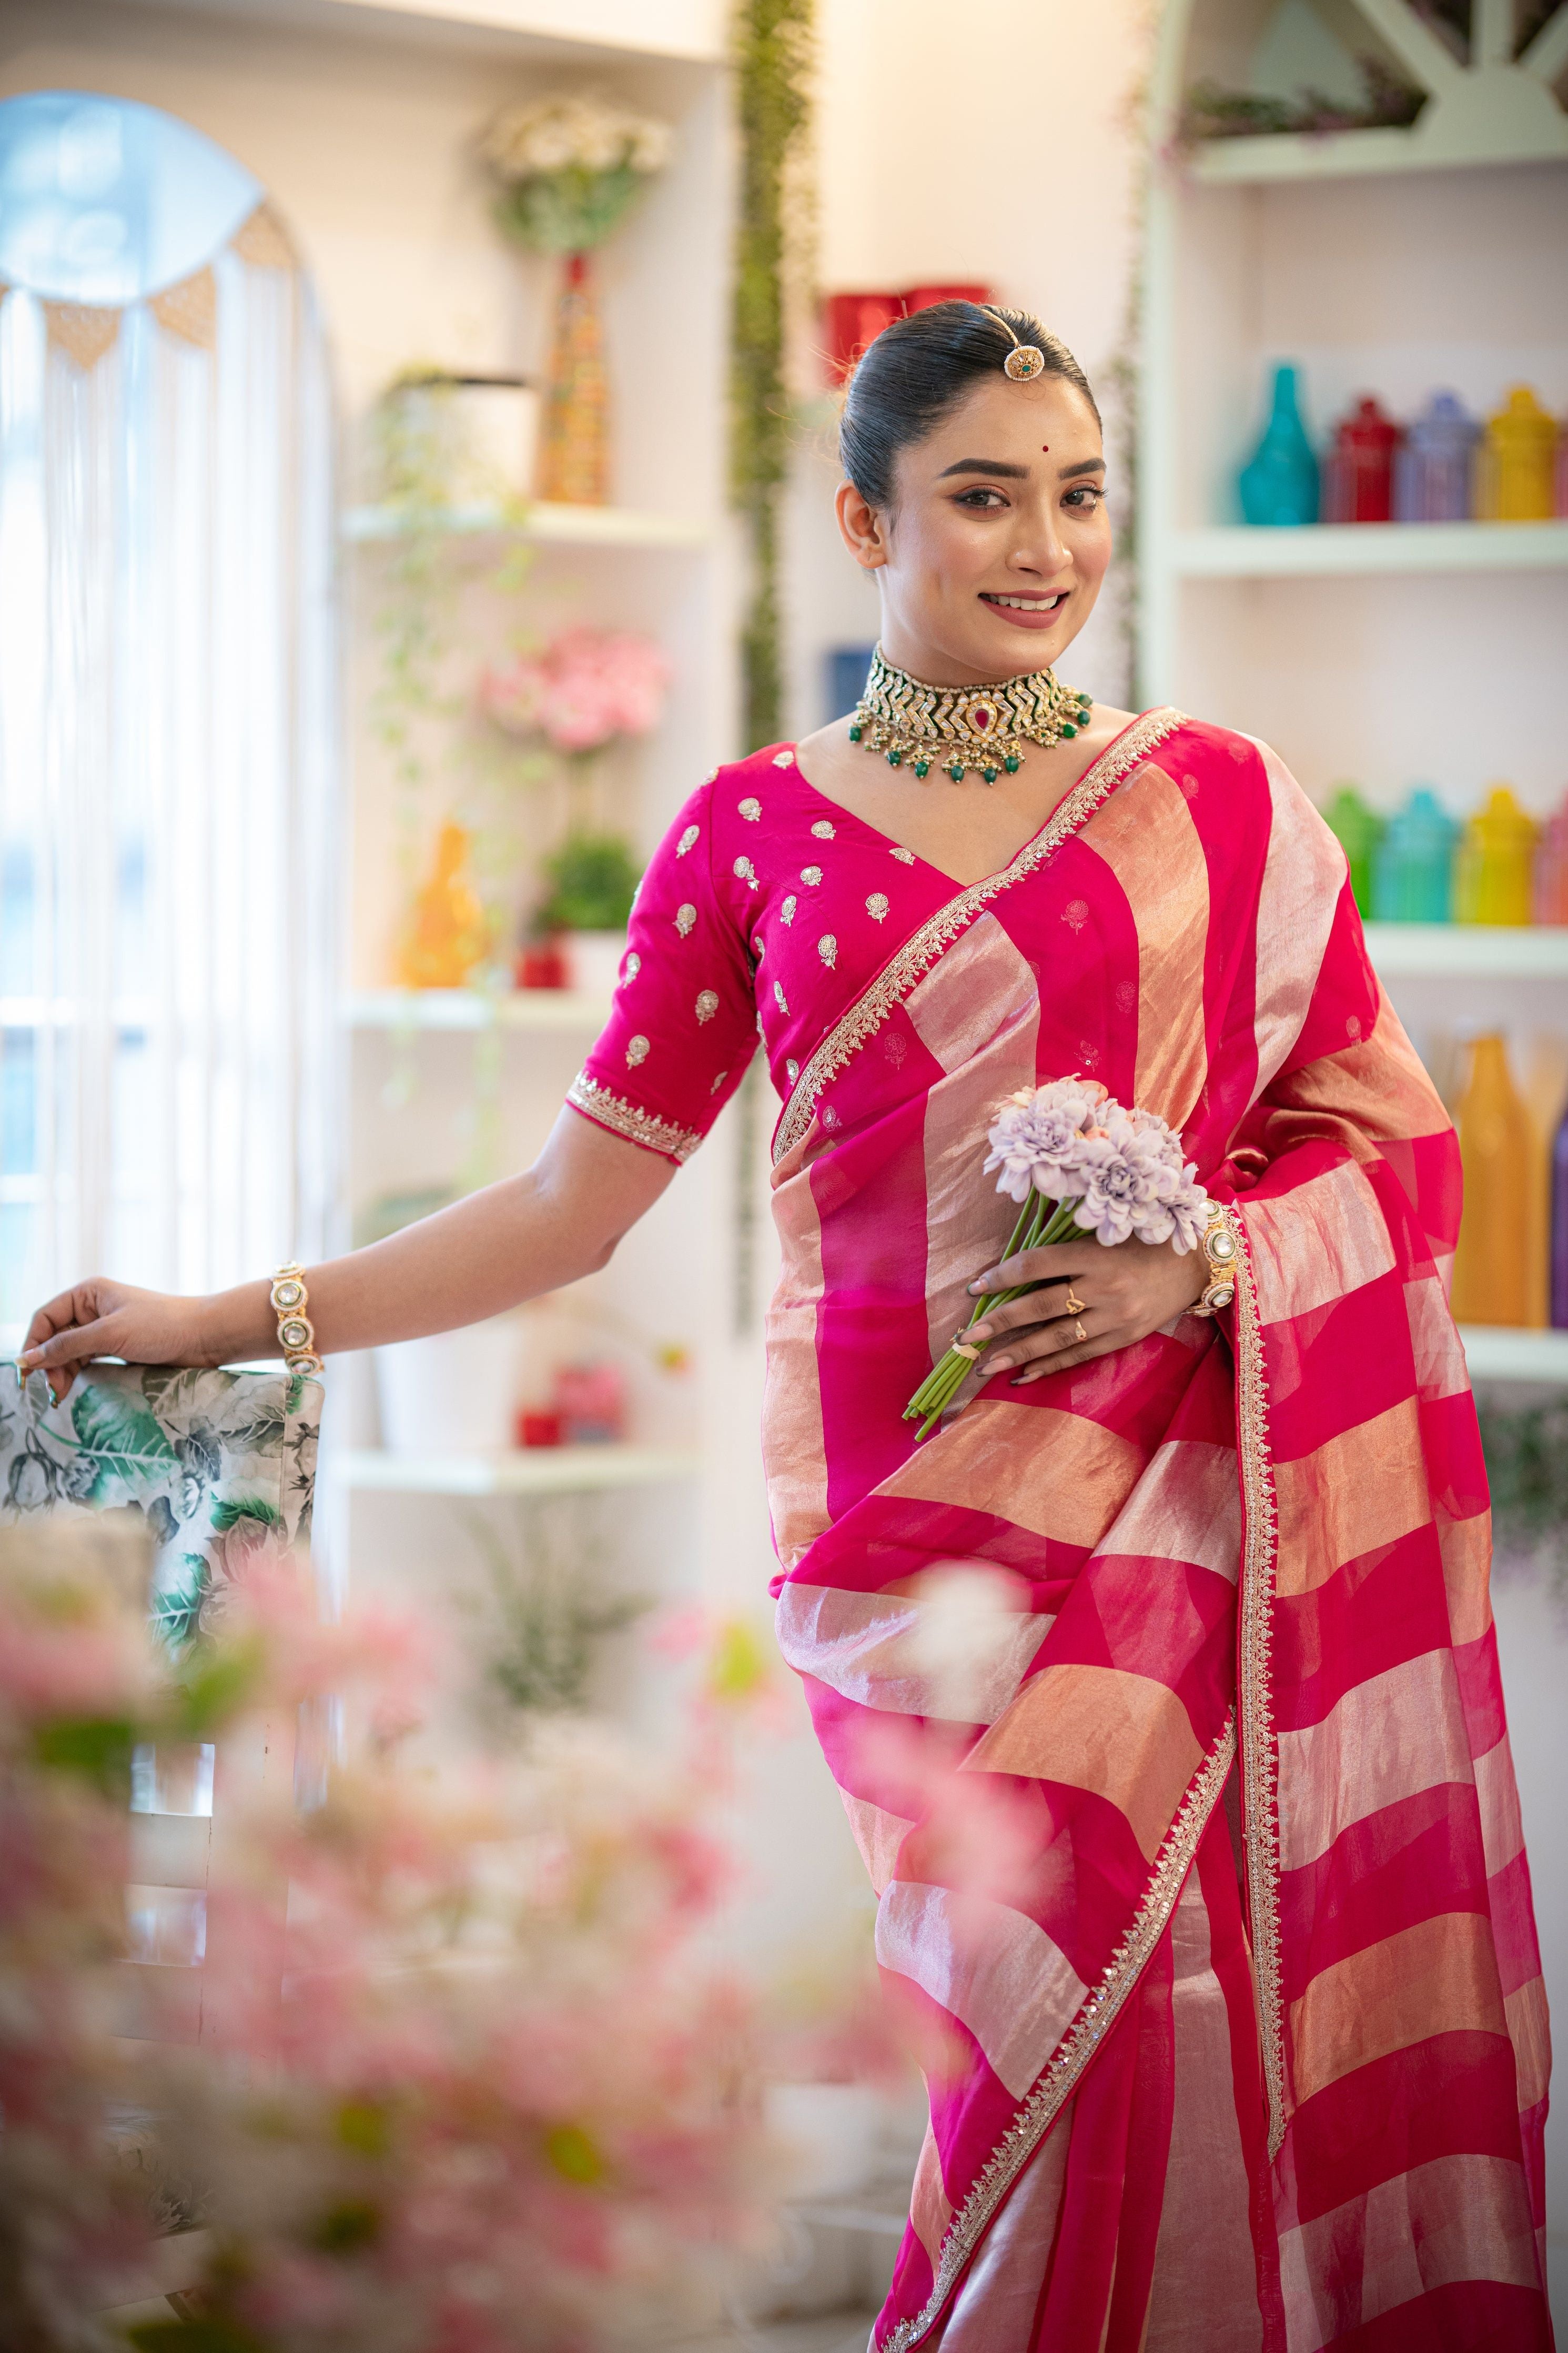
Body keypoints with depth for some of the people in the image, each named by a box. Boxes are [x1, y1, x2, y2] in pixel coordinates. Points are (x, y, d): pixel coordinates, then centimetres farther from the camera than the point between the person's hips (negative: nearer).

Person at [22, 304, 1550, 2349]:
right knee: (1064, 1994, -12)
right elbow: (570, 1206, 9)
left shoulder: (1218, 802, 7)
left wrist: (1198, 1266, -8)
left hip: (1165, 1483, 0)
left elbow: (1394, 1147, 10)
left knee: (1163, 2011, -11)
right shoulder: (755, 833, 8)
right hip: (899, 1494, 0)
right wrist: (233, 1324, 6)